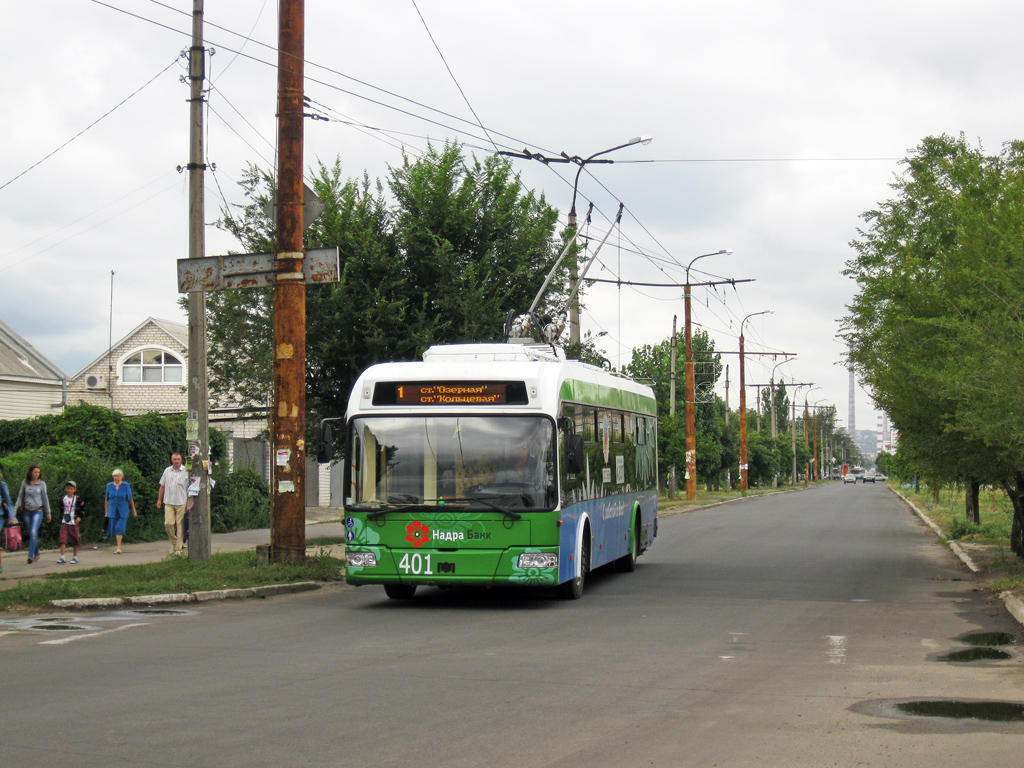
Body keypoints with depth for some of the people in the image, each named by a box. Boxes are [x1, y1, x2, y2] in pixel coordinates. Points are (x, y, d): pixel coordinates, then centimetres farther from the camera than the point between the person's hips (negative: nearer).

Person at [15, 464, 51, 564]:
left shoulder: (41, 484, 0)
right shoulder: (25, 483, 4)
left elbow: (45, 499, 7)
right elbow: (20, 497, 9)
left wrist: (48, 513, 11)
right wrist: (14, 510, 2)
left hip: (38, 511, -3)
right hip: (27, 512, 3)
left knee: (33, 533, -17)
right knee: (31, 534, 9)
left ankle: (30, 555, -20)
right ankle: (36, 554, 22)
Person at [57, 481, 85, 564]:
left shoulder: (78, 499, -2)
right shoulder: (63, 499, 8)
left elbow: (83, 509, 3)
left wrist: (79, 517, -8)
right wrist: (61, 519, 15)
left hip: (74, 523, -2)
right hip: (64, 523, 2)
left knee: (75, 541, 5)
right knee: (62, 539, -11)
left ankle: (75, 557, 17)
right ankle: (62, 557, -11)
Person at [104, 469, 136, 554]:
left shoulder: (126, 486, 0)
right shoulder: (109, 485, 5)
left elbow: (130, 499, 4)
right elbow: (106, 499, 10)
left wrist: (133, 511, 6)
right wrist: (106, 512, 8)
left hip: (122, 511, -3)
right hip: (112, 511, 3)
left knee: (119, 528, -14)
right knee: (113, 530, 4)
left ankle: (119, 548, -17)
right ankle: (118, 547, 17)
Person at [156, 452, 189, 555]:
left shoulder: (185, 472, 0)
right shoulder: (167, 471, 10)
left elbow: (189, 488, 0)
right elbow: (162, 486, 17)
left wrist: (189, 502, -5)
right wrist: (159, 499, 14)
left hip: (181, 503, -3)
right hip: (168, 502, 3)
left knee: (180, 525, -1)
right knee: (168, 523, -6)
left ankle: (178, 548, 6)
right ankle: (174, 541, 17)